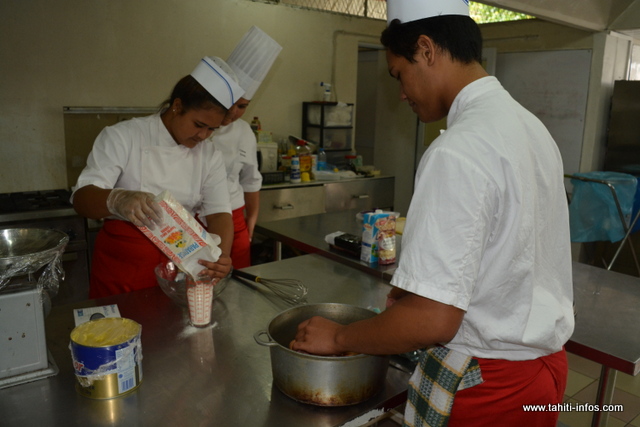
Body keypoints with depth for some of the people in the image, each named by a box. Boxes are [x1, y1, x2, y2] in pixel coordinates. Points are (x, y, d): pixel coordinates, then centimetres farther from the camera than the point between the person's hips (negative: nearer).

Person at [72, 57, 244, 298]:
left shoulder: (209, 156, 1)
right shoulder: (122, 137, -9)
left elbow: (219, 213, -8)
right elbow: (82, 199, -18)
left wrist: (221, 255, -29)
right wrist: (117, 200, -41)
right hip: (123, 263, -2)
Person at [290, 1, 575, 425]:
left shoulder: (459, 151, -27)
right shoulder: (530, 125, 2)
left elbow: (434, 320, -29)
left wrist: (337, 337, -13)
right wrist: (416, 291, 12)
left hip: (485, 385, -8)